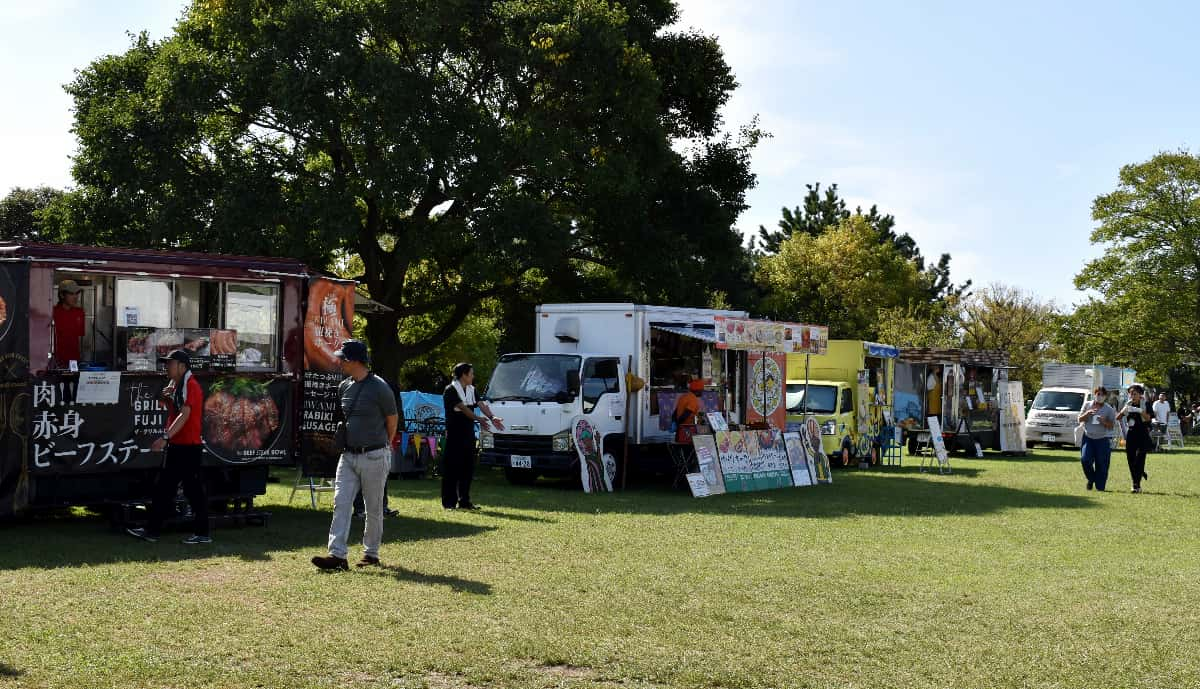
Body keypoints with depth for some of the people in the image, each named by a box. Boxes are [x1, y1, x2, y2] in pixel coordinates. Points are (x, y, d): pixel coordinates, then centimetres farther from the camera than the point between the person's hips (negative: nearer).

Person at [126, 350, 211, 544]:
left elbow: (184, 414, -26)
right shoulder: (176, 385, 17)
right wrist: (167, 399, 3)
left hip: (188, 447, -11)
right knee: (163, 488, 12)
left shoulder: (189, 385, -15)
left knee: (194, 490, -4)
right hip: (177, 446, 11)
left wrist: (165, 437, -32)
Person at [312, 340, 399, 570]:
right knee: (340, 503, -5)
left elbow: (393, 419, -1)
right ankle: (337, 555, -8)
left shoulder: (379, 387, -12)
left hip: (374, 457, -6)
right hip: (348, 455, 6)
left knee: (374, 508, 5)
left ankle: (371, 553, 18)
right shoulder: (344, 387, 8)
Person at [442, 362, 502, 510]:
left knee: (468, 468, 8)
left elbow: (481, 404, 0)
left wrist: (491, 417, -19)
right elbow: (462, 408, -22)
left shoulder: (472, 390, 14)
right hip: (454, 435, -7)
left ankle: (464, 501, 14)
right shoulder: (450, 390, -9)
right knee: (452, 468, -4)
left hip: (468, 434, 7)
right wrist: (478, 419, -33)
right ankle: (449, 502, 0)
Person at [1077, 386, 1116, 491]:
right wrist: (1088, 413, -11)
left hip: (1102, 439, -1)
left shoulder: (1109, 409, 2)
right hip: (1088, 438, 1)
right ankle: (1091, 479, 10)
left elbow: (1112, 426, 0)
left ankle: (1100, 487, 9)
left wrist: (1104, 422, -19)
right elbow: (1080, 419, 6)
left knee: (1102, 465, -2)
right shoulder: (1088, 406, 8)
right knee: (1085, 459, -16)